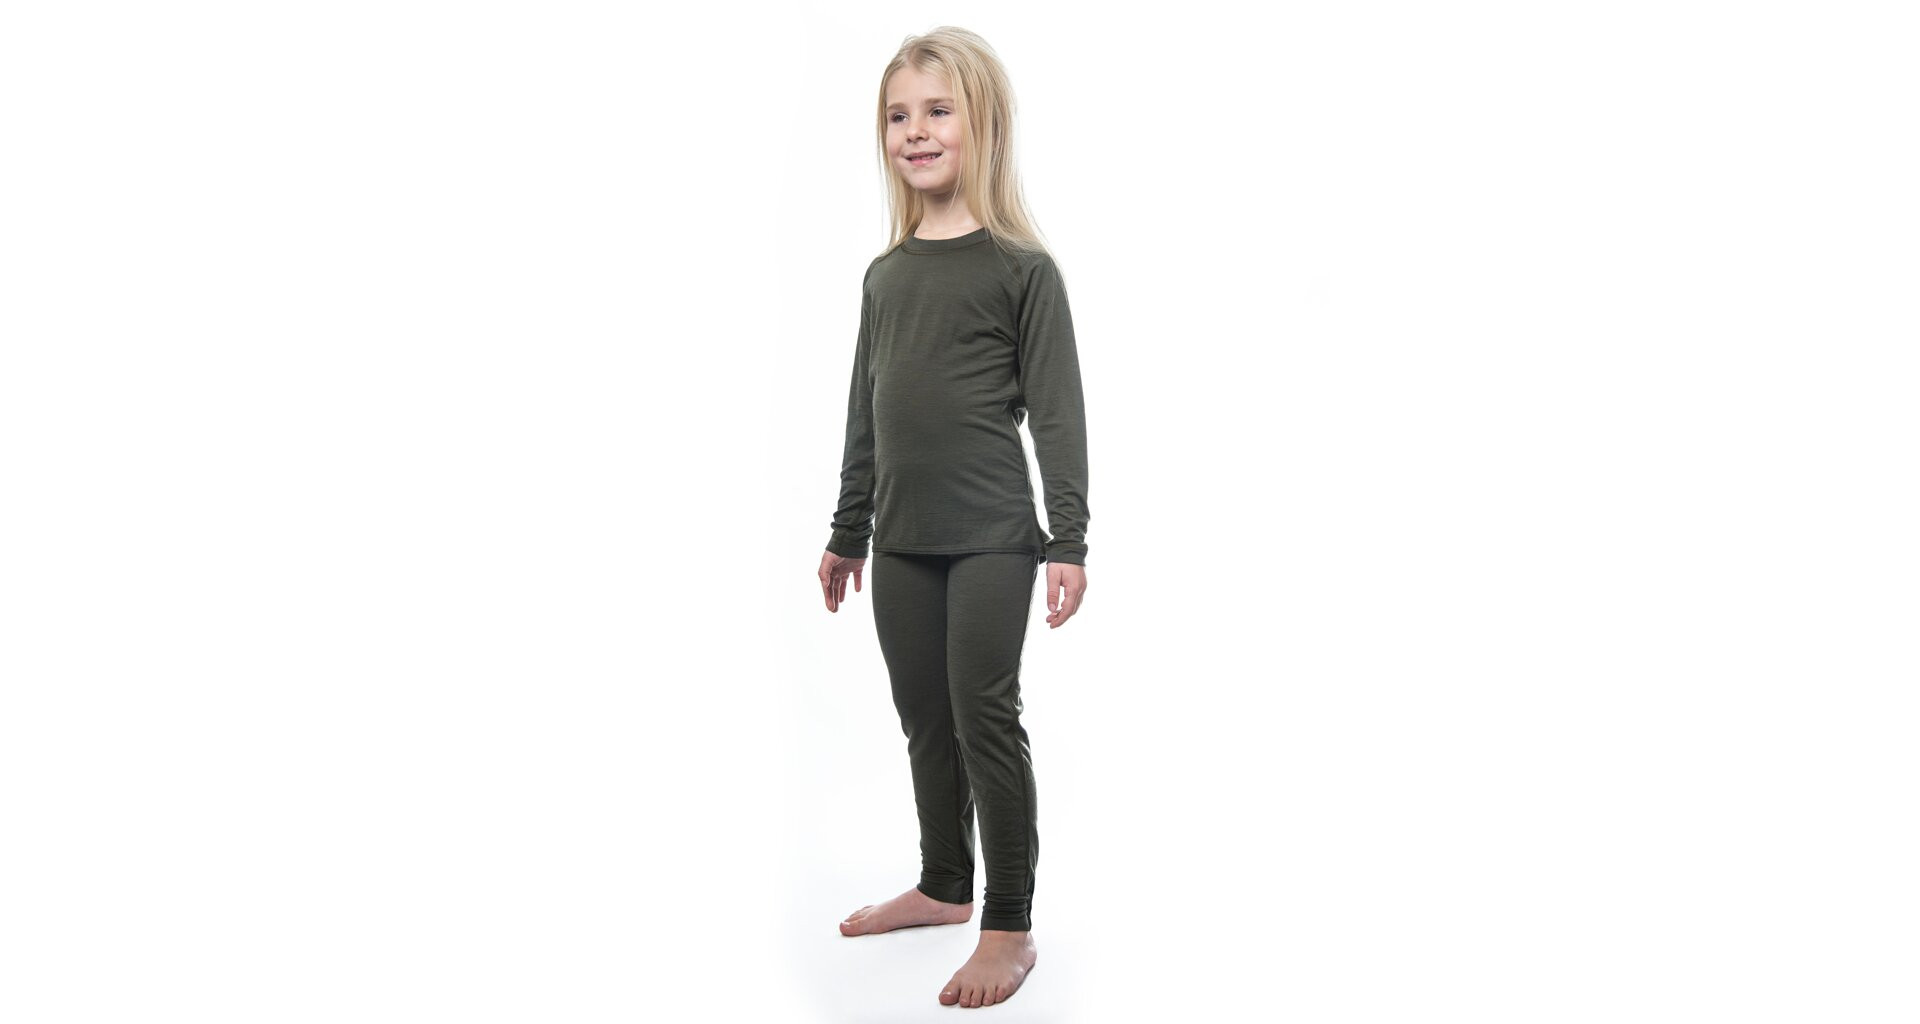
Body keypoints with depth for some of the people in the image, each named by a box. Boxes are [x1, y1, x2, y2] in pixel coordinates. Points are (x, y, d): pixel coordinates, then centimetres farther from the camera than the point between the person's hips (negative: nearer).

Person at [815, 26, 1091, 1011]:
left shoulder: (1022, 267, -6)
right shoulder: (884, 274, 11)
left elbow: (1058, 412, -8)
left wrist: (1068, 540, -12)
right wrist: (848, 532, 18)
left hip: (991, 540, -6)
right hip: (901, 541, 6)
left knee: (986, 720, -3)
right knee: (924, 720, 14)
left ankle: (1009, 928, 10)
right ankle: (943, 885, 32)